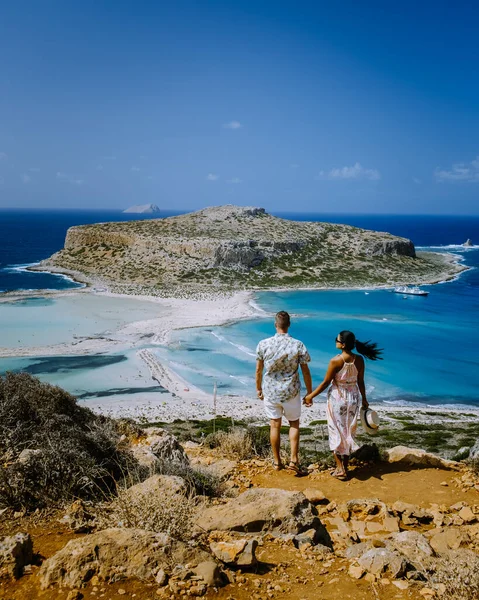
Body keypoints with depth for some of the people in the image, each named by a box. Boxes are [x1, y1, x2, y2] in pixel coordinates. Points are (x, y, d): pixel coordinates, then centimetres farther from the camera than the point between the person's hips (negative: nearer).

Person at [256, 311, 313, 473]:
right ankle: (294, 460, 10)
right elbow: (306, 372, -7)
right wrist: (309, 393, 5)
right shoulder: (298, 345, -13)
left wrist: (258, 389, 14)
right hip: (291, 392, -1)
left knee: (275, 425, 15)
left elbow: (258, 370, -2)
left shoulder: (263, 344, -11)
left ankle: (277, 461, 25)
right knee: (294, 424, 18)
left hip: (270, 392, 1)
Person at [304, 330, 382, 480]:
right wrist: (364, 399, 18)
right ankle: (345, 467, 24)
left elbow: (326, 383, -13)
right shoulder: (359, 360, -7)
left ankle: (340, 469, 11)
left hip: (337, 398, -5)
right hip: (353, 398, 5)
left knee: (336, 433, 8)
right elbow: (360, 382, 3)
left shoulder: (336, 361, -20)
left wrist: (310, 396, -1)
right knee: (348, 433, 16)